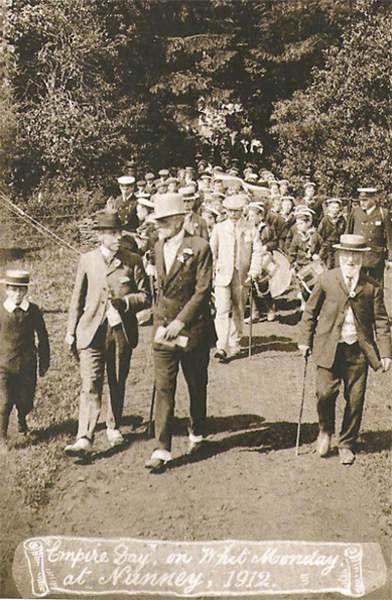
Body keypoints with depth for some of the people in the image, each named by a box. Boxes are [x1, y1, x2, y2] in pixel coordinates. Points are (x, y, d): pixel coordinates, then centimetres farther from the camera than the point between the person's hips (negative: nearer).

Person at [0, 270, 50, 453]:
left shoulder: (33, 311, 0)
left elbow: (42, 337, 9)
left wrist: (44, 362, 12)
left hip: (27, 365, 2)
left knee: (26, 402, 10)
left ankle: (22, 421, 44)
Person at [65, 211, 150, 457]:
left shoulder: (133, 261, 1)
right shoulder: (87, 260, 3)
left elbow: (145, 296, 1)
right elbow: (77, 298, 10)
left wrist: (125, 301, -18)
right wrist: (71, 330, 11)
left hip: (122, 331, 1)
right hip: (92, 331, -1)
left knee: (118, 385, 13)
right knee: (90, 386, -8)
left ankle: (114, 428, 33)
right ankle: (85, 439, -10)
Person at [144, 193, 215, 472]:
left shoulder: (200, 248, -10)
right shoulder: (159, 247, 8)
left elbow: (203, 290, -13)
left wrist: (180, 321, -17)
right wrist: (159, 318, 8)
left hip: (193, 328, -4)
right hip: (164, 329, 4)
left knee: (197, 385, 12)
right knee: (163, 388, -2)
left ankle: (197, 433, 34)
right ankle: (162, 449, -1)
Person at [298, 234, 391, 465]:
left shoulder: (371, 287, 1)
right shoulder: (326, 280, 0)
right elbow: (310, 311, 8)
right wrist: (305, 340, 7)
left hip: (359, 350, 1)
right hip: (330, 348, -1)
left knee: (355, 399, 5)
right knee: (325, 392, -10)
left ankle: (346, 444, 24)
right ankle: (326, 431, 21)